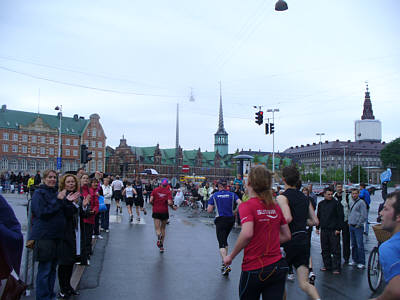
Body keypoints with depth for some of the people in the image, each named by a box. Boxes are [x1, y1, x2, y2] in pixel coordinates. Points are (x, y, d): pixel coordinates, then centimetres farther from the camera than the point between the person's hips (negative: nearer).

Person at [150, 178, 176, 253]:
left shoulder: (155, 190, 0)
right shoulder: (168, 191, -5)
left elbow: (151, 201, -7)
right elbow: (169, 202, -17)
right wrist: (173, 207, 2)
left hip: (156, 211, 0)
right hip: (164, 212, 0)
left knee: (157, 228, 1)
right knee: (163, 228, 15)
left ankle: (158, 236, -34)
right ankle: (161, 246, 17)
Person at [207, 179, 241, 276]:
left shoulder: (214, 196, 1)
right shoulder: (232, 194, 4)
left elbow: (209, 210, -3)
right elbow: (240, 203, -10)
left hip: (220, 220, -3)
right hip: (230, 219, 3)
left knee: (222, 243, -7)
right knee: (225, 240, 22)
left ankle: (226, 265, -24)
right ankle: (225, 262, 24)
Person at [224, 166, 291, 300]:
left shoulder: (246, 206, -12)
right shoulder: (276, 207, 5)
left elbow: (247, 234, -26)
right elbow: (287, 236, 11)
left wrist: (231, 256, -14)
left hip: (254, 269, -4)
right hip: (278, 267, 4)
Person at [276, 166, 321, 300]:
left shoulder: (282, 197, -9)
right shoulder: (304, 197, 12)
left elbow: (288, 218, -25)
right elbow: (315, 221, 13)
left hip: (289, 242, -6)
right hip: (304, 241, 6)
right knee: (304, 283, 6)